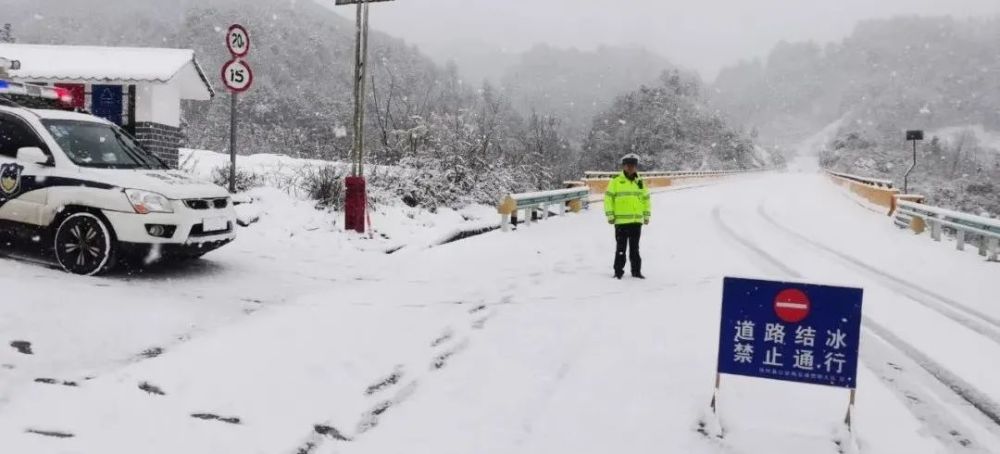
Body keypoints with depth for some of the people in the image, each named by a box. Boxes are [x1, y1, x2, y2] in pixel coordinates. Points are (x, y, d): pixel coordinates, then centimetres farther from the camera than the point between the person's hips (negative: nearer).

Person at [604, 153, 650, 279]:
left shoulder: (640, 183, 12)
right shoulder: (616, 182, -1)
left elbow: (646, 199, 19)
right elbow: (608, 198, -2)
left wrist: (646, 215, 13)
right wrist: (610, 215, -8)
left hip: (637, 221, 3)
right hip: (621, 221, -3)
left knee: (634, 248, 10)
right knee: (621, 247, 0)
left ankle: (636, 271, 16)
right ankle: (618, 271, 8)